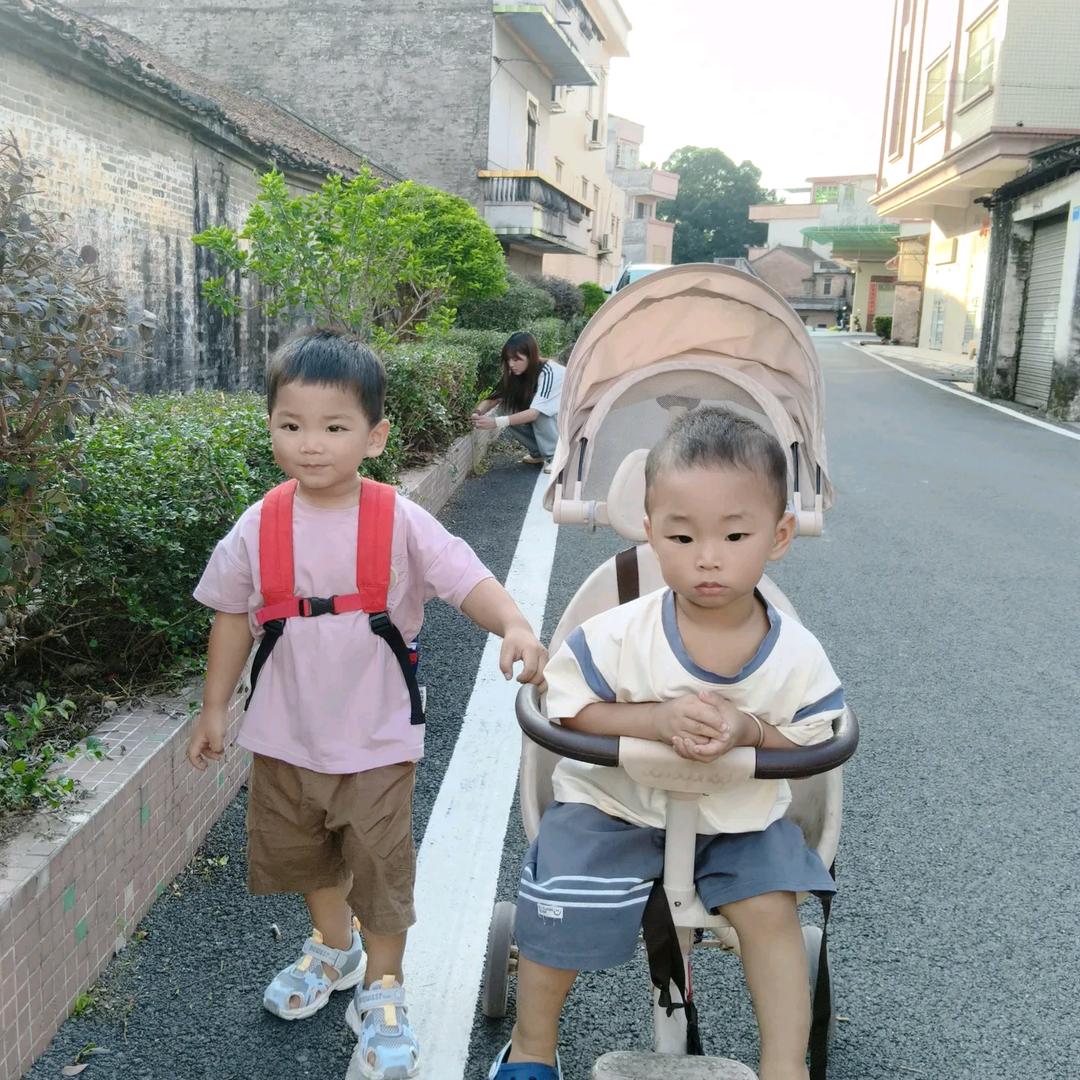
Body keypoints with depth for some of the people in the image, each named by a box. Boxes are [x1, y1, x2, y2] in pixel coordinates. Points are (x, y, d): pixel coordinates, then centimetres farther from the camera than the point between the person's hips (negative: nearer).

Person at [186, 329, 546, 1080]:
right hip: (287, 736, 4)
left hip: (376, 741, -4)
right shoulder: (259, 527, -7)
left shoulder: (399, 523, -16)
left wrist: (515, 626, -45)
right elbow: (234, 616, 4)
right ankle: (334, 948, 52)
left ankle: (382, 993, 31)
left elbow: (467, 579, -25)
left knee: (380, 865, 7)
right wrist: (215, 707, 9)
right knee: (304, 852, 24)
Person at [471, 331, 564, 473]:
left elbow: (534, 412, -39)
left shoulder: (548, 372, -30)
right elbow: (494, 399, -13)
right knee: (505, 410, -16)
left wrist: (496, 422, -47)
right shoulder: (516, 373, -9)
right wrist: (478, 413, -36)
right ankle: (539, 452, 1)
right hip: (545, 422, 7)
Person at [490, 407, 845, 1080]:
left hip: (741, 818, 2)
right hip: (615, 805, -1)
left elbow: (807, 739, -5)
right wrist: (658, 719, -32)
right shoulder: (622, 636, -23)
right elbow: (570, 707, -14)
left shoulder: (797, 656, -17)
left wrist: (749, 729, -28)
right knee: (558, 911, -12)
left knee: (770, 909, -15)